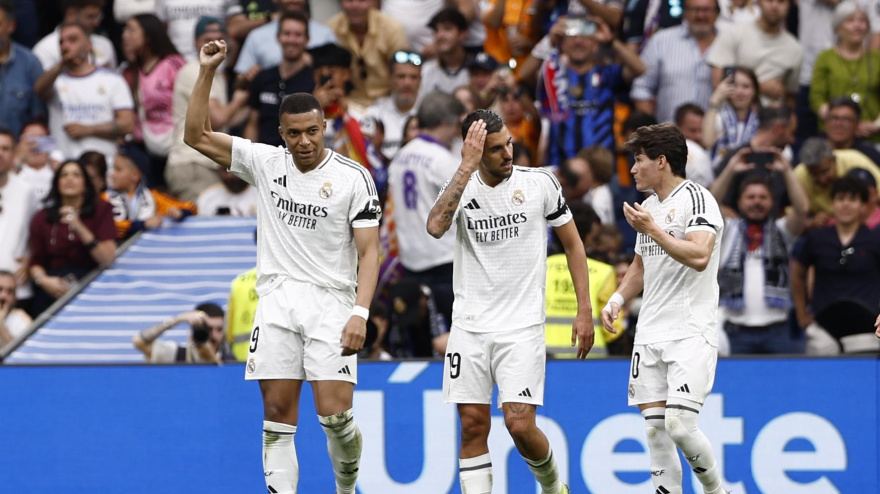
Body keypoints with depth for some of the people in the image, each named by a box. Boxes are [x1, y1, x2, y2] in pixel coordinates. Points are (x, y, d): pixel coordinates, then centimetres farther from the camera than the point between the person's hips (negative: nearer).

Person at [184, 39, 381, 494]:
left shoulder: (353, 177, -3)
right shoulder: (266, 163, 6)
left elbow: (368, 250, -4)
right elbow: (196, 136, 5)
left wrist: (360, 312, -16)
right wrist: (206, 72, -5)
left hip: (331, 302, -3)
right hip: (277, 299, 3)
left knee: (335, 414, -10)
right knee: (277, 414, -2)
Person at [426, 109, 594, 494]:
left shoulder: (540, 183, -1)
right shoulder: (461, 185, 0)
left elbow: (573, 244, 8)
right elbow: (436, 227, -22)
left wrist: (584, 310, 3)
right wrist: (467, 166, -23)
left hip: (522, 328, -2)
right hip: (469, 327, 2)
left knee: (520, 425, -10)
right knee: (472, 426, -1)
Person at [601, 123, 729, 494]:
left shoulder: (696, 199, -9)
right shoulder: (647, 208, 17)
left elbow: (699, 256, -23)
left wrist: (653, 230, -23)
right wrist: (618, 299, 14)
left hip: (691, 334, -8)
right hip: (649, 334, 8)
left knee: (679, 423, -16)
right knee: (655, 427, 1)